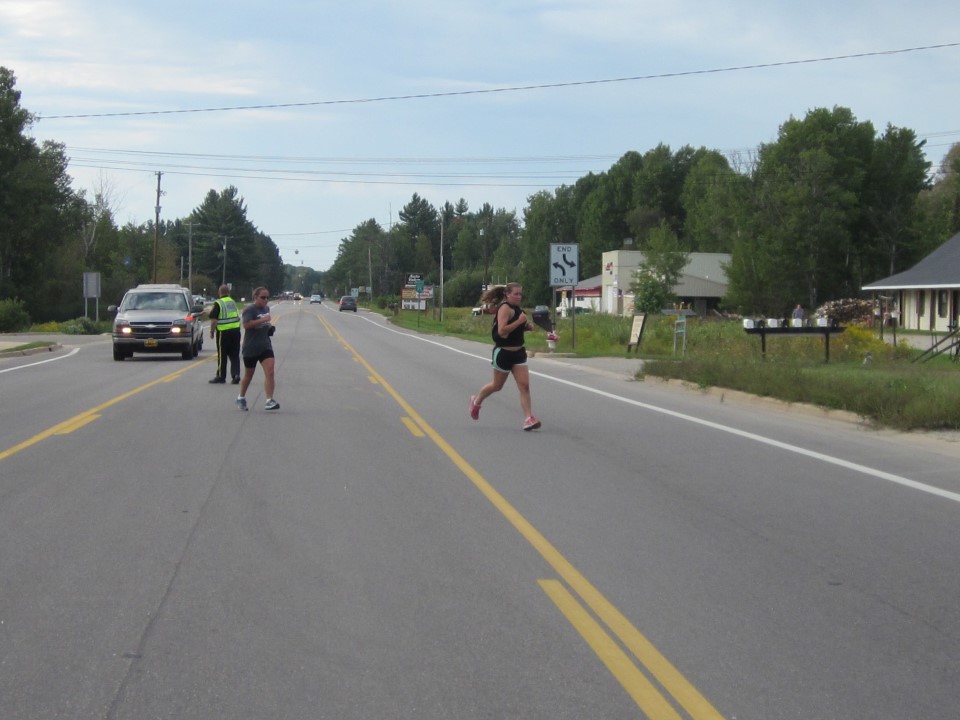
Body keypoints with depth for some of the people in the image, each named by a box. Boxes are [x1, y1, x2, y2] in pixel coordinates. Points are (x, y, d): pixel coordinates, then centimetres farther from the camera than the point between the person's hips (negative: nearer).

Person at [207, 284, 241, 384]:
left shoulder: (218, 304, -9)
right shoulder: (233, 302, 11)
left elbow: (214, 320, -14)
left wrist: (212, 331, -4)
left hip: (224, 332, -5)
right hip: (236, 330, 5)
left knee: (222, 355, 4)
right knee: (234, 355, 8)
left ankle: (221, 376, 10)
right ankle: (236, 375, -2)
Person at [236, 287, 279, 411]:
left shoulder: (266, 308, 12)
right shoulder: (249, 309, -12)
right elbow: (246, 324, -27)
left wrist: (270, 326, 9)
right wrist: (263, 320, -33)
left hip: (265, 346, 5)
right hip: (251, 348, -5)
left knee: (270, 372, -14)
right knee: (248, 375, 10)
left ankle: (269, 401, -19)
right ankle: (241, 398, 32)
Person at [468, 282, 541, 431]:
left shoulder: (516, 308, 10)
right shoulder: (505, 308, -16)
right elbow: (501, 331, -27)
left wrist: (526, 327, 7)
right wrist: (519, 321, -27)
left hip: (518, 352, 7)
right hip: (504, 353, -7)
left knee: (524, 385, -6)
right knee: (497, 385, 11)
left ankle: (528, 418, -9)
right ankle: (476, 401, 37)